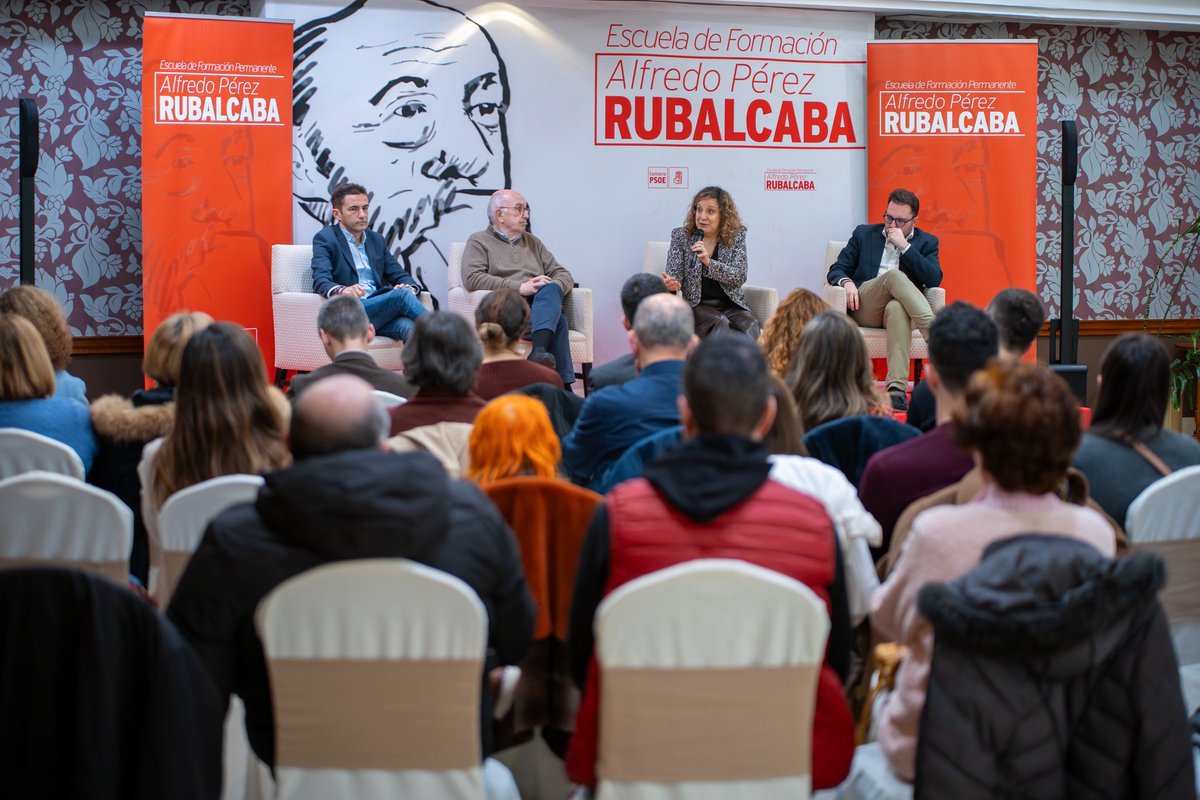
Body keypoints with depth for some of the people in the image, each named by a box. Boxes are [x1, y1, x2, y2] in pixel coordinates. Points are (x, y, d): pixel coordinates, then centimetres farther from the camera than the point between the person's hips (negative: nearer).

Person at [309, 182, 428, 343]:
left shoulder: (377, 240, 24)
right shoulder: (325, 238, 5)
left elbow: (400, 275, 21)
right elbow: (321, 280, -10)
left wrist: (410, 286, -6)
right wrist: (341, 290, -35)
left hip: (381, 310, 5)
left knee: (408, 326, -32)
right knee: (402, 294, -30)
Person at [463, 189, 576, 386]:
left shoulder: (533, 242, 30)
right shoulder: (479, 241, 12)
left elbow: (564, 275, 21)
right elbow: (472, 278, -8)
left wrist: (552, 288, -6)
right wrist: (520, 287, -15)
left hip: (541, 305, 5)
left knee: (550, 289, -34)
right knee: (558, 320, -33)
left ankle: (539, 352, -54)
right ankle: (563, 384, -42)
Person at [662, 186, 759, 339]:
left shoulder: (736, 236, 4)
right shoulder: (681, 236, 3)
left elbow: (739, 277, -7)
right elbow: (673, 276, -2)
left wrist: (708, 261, -23)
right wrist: (670, 284, -27)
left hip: (731, 305, 1)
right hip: (696, 305, -1)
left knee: (750, 326, -30)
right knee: (720, 323, -32)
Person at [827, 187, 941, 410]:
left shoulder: (926, 242, 16)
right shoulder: (864, 234, 20)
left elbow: (934, 279, -2)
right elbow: (835, 271, 17)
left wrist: (904, 246, -7)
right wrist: (846, 282, -9)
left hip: (900, 307, -1)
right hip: (863, 308, 1)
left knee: (897, 308, -41)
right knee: (895, 275, -32)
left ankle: (897, 390, -55)